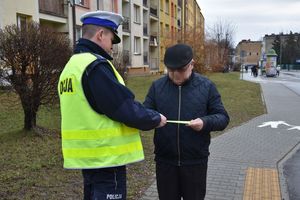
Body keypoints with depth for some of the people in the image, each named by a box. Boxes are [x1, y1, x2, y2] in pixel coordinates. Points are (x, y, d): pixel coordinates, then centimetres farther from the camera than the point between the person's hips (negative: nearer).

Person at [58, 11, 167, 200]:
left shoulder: (71, 67, 12)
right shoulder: (96, 66, -19)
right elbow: (126, 108, -20)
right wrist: (155, 119, -2)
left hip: (88, 154, 9)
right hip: (106, 156, -9)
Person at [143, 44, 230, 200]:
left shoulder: (206, 86, -2)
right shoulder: (157, 86, 1)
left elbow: (223, 117, 0)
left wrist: (205, 122, -21)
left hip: (195, 161, -1)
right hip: (164, 161, 2)